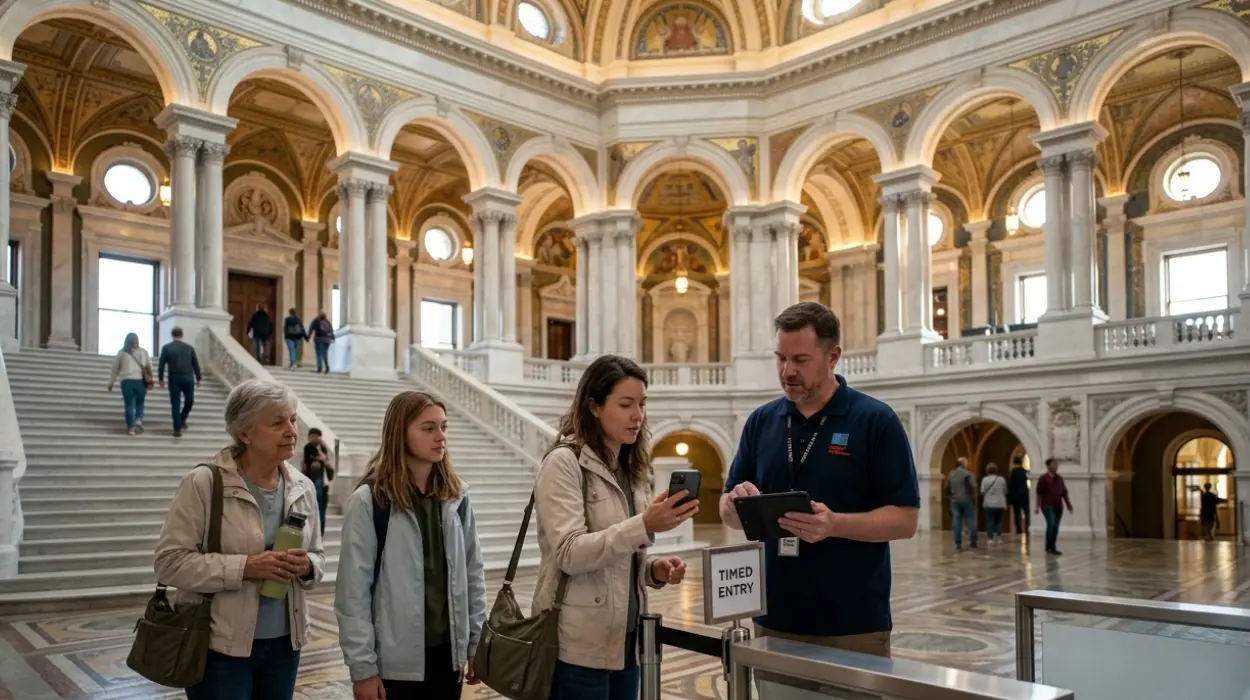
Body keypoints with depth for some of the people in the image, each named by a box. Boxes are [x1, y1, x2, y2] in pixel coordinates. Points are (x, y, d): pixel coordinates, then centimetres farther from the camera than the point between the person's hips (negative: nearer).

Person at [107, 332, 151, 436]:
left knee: (129, 405, 4)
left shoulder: (121, 352, 7)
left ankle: (131, 427, 2)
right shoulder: (143, 352, 9)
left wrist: (111, 383, 18)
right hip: (140, 381, 1)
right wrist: (149, 378, 14)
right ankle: (139, 420, -4)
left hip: (127, 381, -1)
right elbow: (150, 367, 7)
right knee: (139, 403, 17)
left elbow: (115, 369, 11)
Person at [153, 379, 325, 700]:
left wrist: (307, 566, -12)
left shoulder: (302, 487, 4)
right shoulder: (203, 483, -11)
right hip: (220, 648, -5)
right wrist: (244, 567, -24)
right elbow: (170, 561, -14)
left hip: (283, 643, 5)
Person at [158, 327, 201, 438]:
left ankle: (178, 429, -1)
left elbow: (161, 365, 0)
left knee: (176, 404, 2)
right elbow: (196, 364, 6)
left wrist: (161, 379, 8)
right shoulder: (189, 347, 5)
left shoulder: (166, 348, 3)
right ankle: (182, 419, 26)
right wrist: (198, 378, 13)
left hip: (174, 378, 0)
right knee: (189, 401, 22)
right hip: (188, 378, 0)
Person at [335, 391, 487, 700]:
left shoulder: (456, 496, 4)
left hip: (447, 651, 4)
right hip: (395, 659, -4)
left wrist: (477, 640, 7)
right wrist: (362, 666, -11)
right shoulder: (369, 500, -10)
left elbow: (473, 572, 9)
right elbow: (354, 590, -11)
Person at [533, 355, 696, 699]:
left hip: (625, 642, 7)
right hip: (579, 648, -7)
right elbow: (570, 554, -21)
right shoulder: (564, 463, -11)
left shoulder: (631, 469, 12)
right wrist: (645, 525, -30)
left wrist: (653, 570, -2)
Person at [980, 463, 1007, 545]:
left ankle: (990, 538, -5)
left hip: (989, 504, -2)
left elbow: (982, 492, -8)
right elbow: (1005, 492, 8)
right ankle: (999, 538, 11)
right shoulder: (1002, 479, 3)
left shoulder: (985, 480, -7)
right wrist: (1005, 504, 19)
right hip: (1000, 504, 3)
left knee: (990, 521, 1)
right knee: (999, 521, 12)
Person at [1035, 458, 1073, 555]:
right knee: (1051, 525, -16)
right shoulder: (1043, 478, -4)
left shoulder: (1059, 478, 14)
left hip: (1058, 507, 6)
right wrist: (1038, 506, -12)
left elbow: (1064, 493, 17)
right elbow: (1039, 493, -6)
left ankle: (1053, 547, 14)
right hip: (1048, 506, -6)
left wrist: (1069, 505, 14)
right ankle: (1049, 547, -6)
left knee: (1056, 527, 6)